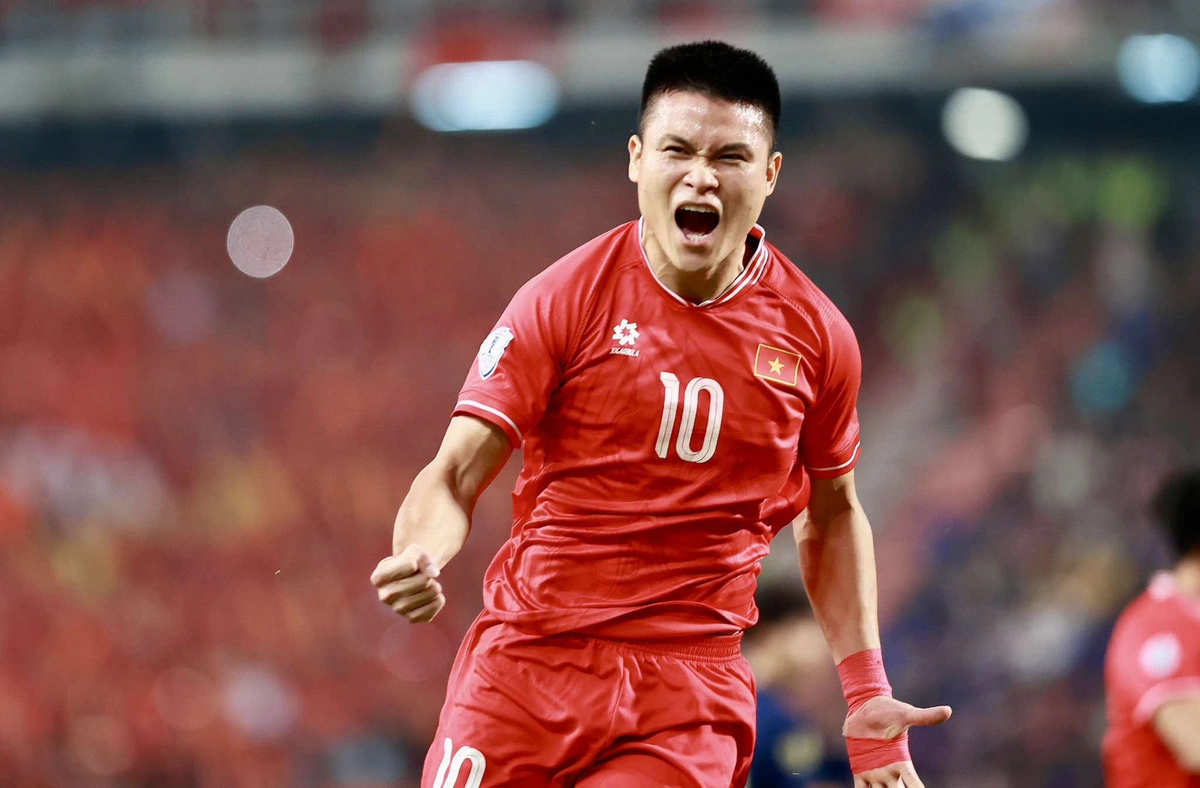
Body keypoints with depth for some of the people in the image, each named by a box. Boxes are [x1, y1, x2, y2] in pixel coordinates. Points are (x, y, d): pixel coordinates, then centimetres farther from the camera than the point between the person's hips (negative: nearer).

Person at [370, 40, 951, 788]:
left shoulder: (814, 334, 3)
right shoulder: (565, 300, -4)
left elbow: (832, 513, 18)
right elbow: (455, 477, -6)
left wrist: (868, 696, 12)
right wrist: (419, 556, -29)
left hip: (691, 689, 1)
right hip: (525, 665, -1)